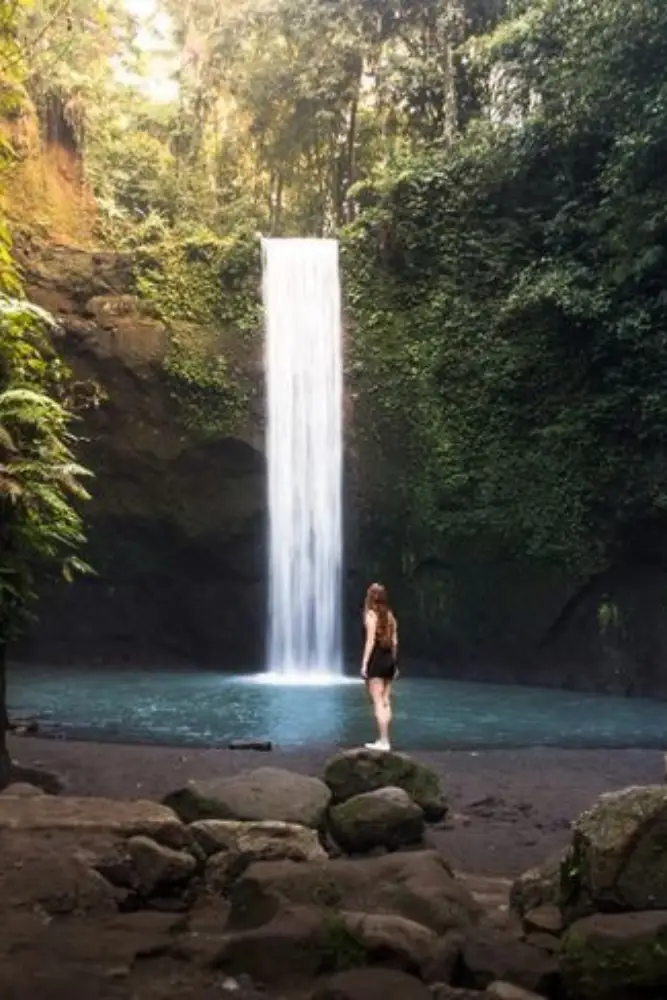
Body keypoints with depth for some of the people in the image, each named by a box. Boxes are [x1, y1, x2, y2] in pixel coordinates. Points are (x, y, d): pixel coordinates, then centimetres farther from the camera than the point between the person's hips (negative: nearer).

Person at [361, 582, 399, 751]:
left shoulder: (371, 614, -9)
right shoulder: (389, 615, 10)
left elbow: (370, 641, -14)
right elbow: (394, 641, 11)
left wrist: (364, 663, -14)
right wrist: (394, 662, 18)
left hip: (376, 659, -7)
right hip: (389, 659, 7)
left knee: (377, 702, -5)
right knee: (386, 702, 11)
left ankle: (383, 741, -7)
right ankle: (384, 740, 15)